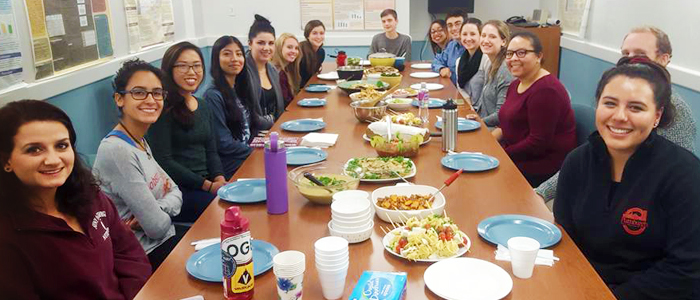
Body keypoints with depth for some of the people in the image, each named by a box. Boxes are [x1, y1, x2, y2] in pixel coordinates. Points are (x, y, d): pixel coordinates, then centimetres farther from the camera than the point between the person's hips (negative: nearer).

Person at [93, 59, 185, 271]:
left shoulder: (140, 142, 5)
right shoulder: (117, 151, -23)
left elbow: (176, 193, 5)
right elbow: (157, 227, -23)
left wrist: (157, 209, -15)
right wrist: (168, 211, -1)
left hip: (165, 237, 8)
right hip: (147, 255, -8)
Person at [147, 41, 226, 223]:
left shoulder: (202, 106, 16)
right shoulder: (164, 108, -7)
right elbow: (163, 160, -12)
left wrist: (219, 179, -4)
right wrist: (208, 186, -14)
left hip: (206, 183, 7)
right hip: (176, 190, -7)